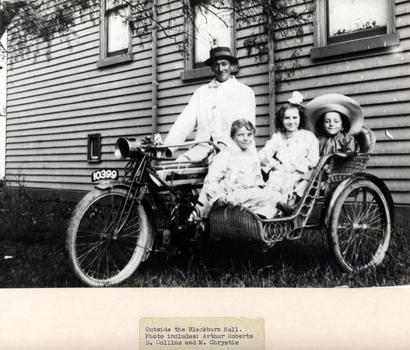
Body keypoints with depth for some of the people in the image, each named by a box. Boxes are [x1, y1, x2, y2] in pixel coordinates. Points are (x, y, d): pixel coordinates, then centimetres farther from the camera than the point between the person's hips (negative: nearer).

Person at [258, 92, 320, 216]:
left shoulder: (308, 137, 13)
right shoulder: (277, 137, 20)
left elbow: (313, 161, 1)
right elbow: (261, 155, 8)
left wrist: (293, 167, -10)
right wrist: (276, 165, -8)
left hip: (299, 176, -2)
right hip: (279, 174, 2)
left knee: (289, 183, -35)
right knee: (273, 180, -32)